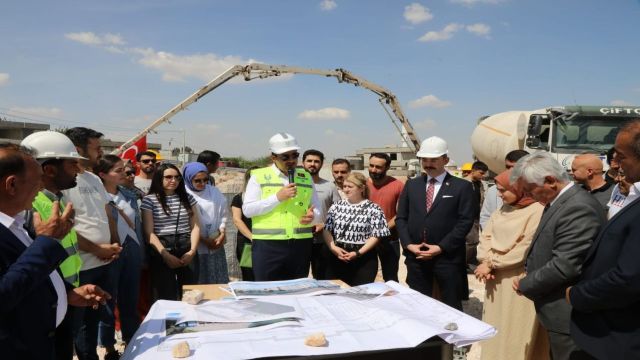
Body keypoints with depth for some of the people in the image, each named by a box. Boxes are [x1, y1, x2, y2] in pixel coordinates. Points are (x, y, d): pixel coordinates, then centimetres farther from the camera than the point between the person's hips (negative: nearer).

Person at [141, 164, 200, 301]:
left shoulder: (188, 198, 11)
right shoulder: (149, 200, 0)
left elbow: (195, 226, 8)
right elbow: (149, 233, -5)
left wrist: (192, 250, -6)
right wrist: (166, 255, -14)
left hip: (187, 251, 3)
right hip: (161, 253, -3)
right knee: (165, 298, 0)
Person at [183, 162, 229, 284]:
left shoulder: (214, 192, 6)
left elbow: (223, 214, 13)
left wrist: (222, 233, -2)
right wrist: (204, 240, -11)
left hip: (216, 245, 5)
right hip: (195, 247, -4)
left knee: (219, 282, 10)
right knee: (197, 283, 1)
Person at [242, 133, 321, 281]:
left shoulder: (306, 177, 13)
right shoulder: (259, 176, 1)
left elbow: (317, 209, 14)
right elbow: (247, 210, -6)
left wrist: (313, 217, -10)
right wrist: (277, 197, -14)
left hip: (301, 245, 4)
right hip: (267, 246, -3)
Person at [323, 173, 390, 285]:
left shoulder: (373, 209, -4)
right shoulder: (336, 206, 8)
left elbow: (375, 236, -7)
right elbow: (327, 230, 6)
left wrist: (358, 253, -16)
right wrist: (333, 248, -10)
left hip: (364, 260, -3)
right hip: (337, 257, 4)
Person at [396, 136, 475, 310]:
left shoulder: (462, 186, -1)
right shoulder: (411, 185, 11)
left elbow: (465, 221, -8)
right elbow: (401, 218, 10)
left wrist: (441, 247, -13)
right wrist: (408, 244, -5)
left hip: (448, 257, -3)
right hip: (416, 256, 4)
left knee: (451, 308, 6)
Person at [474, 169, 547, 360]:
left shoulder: (537, 211, -14)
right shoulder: (504, 209, 9)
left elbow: (525, 250, -19)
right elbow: (486, 236, 6)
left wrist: (491, 264, -14)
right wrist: (486, 262, -11)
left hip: (518, 282, -7)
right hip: (497, 279, 7)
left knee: (514, 330, 3)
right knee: (495, 328, 15)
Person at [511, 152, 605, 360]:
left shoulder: (578, 208, -24)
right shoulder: (560, 201, 8)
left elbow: (565, 266, -27)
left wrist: (524, 284, -13)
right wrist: (528, 272, 2)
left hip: (568, 315, -9)